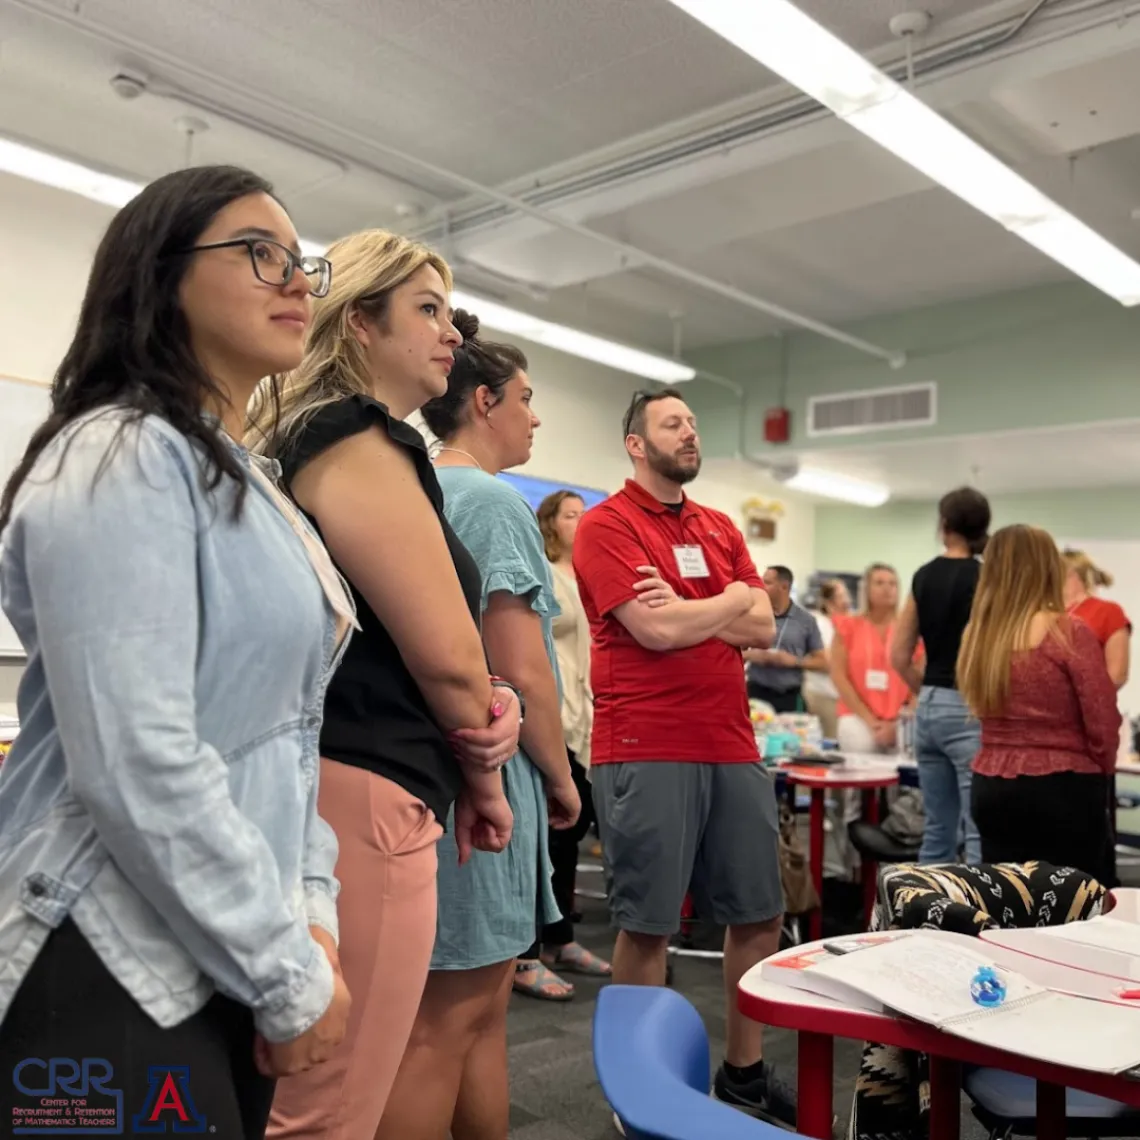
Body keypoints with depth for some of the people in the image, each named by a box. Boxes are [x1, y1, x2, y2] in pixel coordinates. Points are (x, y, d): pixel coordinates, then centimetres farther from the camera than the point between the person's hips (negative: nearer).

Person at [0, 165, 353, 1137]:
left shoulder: (241, 477, 12)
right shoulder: (119, 458, -17)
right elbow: (138, 768, -25)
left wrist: (308, 907, 4)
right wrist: (292, 976, -16)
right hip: (114, 973, -8)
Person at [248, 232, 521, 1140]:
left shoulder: (307, 439, 18)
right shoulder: (358, 443, -13)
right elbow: (446, 654, -16)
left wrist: (487, 704, 0)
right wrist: (485, 778, 2)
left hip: (339, 790, 11)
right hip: (361, 801, -11)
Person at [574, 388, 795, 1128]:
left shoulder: (722, 529, 15)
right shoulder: (606, 525, -5)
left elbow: (763, 629, 6)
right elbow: (657, 631, -17)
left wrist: (683, 609, -9)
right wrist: (732, 598, -1)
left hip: (734, 748, 7)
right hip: (646, 753, -7)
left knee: (760, 915, 14)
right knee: (648, 926, 4)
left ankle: (745, 1069, 31)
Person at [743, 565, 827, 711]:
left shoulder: (806, 620, 4)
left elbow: (822, 663, 5)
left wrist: (794, 661, -11)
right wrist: (749, 655, -9)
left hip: (790, 696, 0)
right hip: (756, 692, 0)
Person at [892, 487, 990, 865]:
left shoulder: (924, 576, 8)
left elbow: (899, 656, 10)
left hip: (929, 710, 7)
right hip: (969, 711, -6)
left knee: (938, 830, 14)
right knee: (981, 833, -3)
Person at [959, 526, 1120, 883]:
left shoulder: (978, 634, 5)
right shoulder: (1069, 632, -12)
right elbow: (1103, 719, -8)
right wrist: (1100, 768, 8)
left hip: (990, 787, 5)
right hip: (1062, 789, -5)